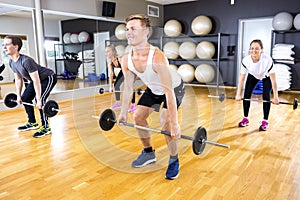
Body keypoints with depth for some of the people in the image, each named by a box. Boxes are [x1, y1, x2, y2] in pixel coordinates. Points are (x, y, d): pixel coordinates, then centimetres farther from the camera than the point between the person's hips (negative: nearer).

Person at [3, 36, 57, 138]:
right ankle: (32, 123, 21)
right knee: (25, 98, 7)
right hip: (36, 79, 10)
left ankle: (46, 127, -10)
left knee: (40, 100, -22)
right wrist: (18, 95, 9)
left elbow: (36, 81, -32)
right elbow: (18, 79, 7)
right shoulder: (11, 62, -5)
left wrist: (38, 100, -30)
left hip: (48, 77, -9)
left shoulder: (26, 61, -32)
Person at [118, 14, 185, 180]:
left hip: (175, 87, -6)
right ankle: (148, 153, 22)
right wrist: (123, 113, 1)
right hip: (153, 89, 7)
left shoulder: (157, 57, -39)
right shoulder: (126, 59, -19)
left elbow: (169, 91, -38)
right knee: (138, 116, 1)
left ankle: (174, 161, 3)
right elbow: (128, 87, -5)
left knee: (166, 123, -22)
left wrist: (174, 124, -37)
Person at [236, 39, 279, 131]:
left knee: (266, 97, -13)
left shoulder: (267, 60, -38)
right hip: (253, 75, 2)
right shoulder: (246, 60, -31)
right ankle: (245, 119, 7)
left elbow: (273, 80, -33)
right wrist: (238, 94, -21)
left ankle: (265, 121, 3)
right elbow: (241, 78, -22)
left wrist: (275, 97, -31)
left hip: (266, 76, -2)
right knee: (246, 95, -7)